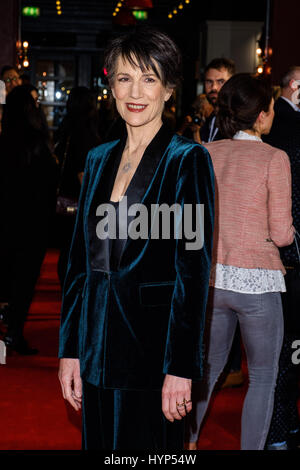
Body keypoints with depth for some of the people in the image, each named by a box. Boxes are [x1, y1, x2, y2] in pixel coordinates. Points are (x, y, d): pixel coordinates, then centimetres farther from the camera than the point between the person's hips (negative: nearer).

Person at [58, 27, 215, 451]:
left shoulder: (188, 160, -7)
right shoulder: (100, 160, 11)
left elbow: (194, 268, -12)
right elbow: (80, 261, 12)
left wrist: (181, 367, -15)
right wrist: (69, 350, 8)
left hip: (152, 346, -6)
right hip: (98, 348, 6)